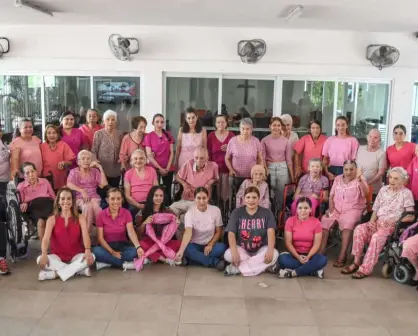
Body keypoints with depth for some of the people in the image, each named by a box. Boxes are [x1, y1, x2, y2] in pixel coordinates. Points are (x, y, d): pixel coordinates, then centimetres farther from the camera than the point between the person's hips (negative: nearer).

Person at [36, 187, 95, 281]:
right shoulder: (52, 219, 1)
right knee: (40, 260, -30)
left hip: (76, 256, -1)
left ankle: (55, 274, -28)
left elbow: (85, 236, -14)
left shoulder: (80, 218, 1)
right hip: (57, 257, 1)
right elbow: (46, 238, -13)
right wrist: (44, 254, -34)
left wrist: (88, 251, -36)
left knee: (91, 257, -31)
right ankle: (80, 270, -29)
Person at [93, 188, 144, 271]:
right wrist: (112, 252, -22)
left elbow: (131, 232, -18)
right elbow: (100, 237, -9)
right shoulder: (101, 215, -7)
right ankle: (124, 264, -26)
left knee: (135, 252, -31)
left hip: (122, 245, 1)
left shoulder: (126, 213, -5)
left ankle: (106, 262, -23)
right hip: (107, 246, -1)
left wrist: (138, 247, -37)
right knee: (96, 251, -35)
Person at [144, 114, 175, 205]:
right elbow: (149, 156, -6)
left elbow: (171, 152, 4)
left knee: (167, 191, 5)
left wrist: (167, 167, -7)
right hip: (154, 168, -2)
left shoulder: (168, 135, 8)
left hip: (168, 169, 2)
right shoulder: (149, 136, -2)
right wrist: (159, 168, -12)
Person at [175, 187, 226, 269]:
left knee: (222, 247, -30)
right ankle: (214, 261, -25)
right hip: (195, 245, -1)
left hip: (210, 245, 1)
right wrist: (181, 250, -44)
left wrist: (210, 245, -16)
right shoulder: (190, 212, -14)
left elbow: (218, 232, 0)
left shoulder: (215, 210, -8)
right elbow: (188, 233, -29)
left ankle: (197, 259, -24)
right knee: (187, 249, -35)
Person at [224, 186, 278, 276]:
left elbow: (271, 232, -14)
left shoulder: (267, 212, -2)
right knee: (228, 254, -31)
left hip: (261, 249, 1)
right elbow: (231, 233, -12)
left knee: (274, 254, -32)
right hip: (242, 249, -1)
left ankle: (238, 268, -26)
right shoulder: (236, 212, -3)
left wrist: (270, 250, -33)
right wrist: (234, 252, -30)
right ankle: (264, 265, -24)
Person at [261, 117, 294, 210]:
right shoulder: (265, 140, -1)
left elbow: (289, 159, 7)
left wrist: (292, 176, 7)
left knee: (281, 194, 7)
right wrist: (266, 171, -11)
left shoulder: (286, 141, 3)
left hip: (282, 168, 1)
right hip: (269, 168, -1)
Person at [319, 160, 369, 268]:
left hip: (353, 209, -4)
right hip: (336, 209, 4)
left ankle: (342, 255, -28)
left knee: (347, 224, -33)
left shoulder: (359, 180, 0)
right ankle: (321, 251, -15)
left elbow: (366, 193, -20)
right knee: (324, 221, -21)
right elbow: (331, 196, 14)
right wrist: (331, 208, -2)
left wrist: (359, 179, -32)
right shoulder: (337, 179, 12)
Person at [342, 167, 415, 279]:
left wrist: (393, 220, -18)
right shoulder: (383, 190, 14)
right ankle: (356, 262, -16)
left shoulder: (406, 193, 0)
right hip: (377, 223, 5)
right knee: (359, 229, -23)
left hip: (392, 226, -5)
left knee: (377, 236, -34)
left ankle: (365, 269, -29)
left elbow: (411, 216, -7)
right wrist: (372, 220, -6)